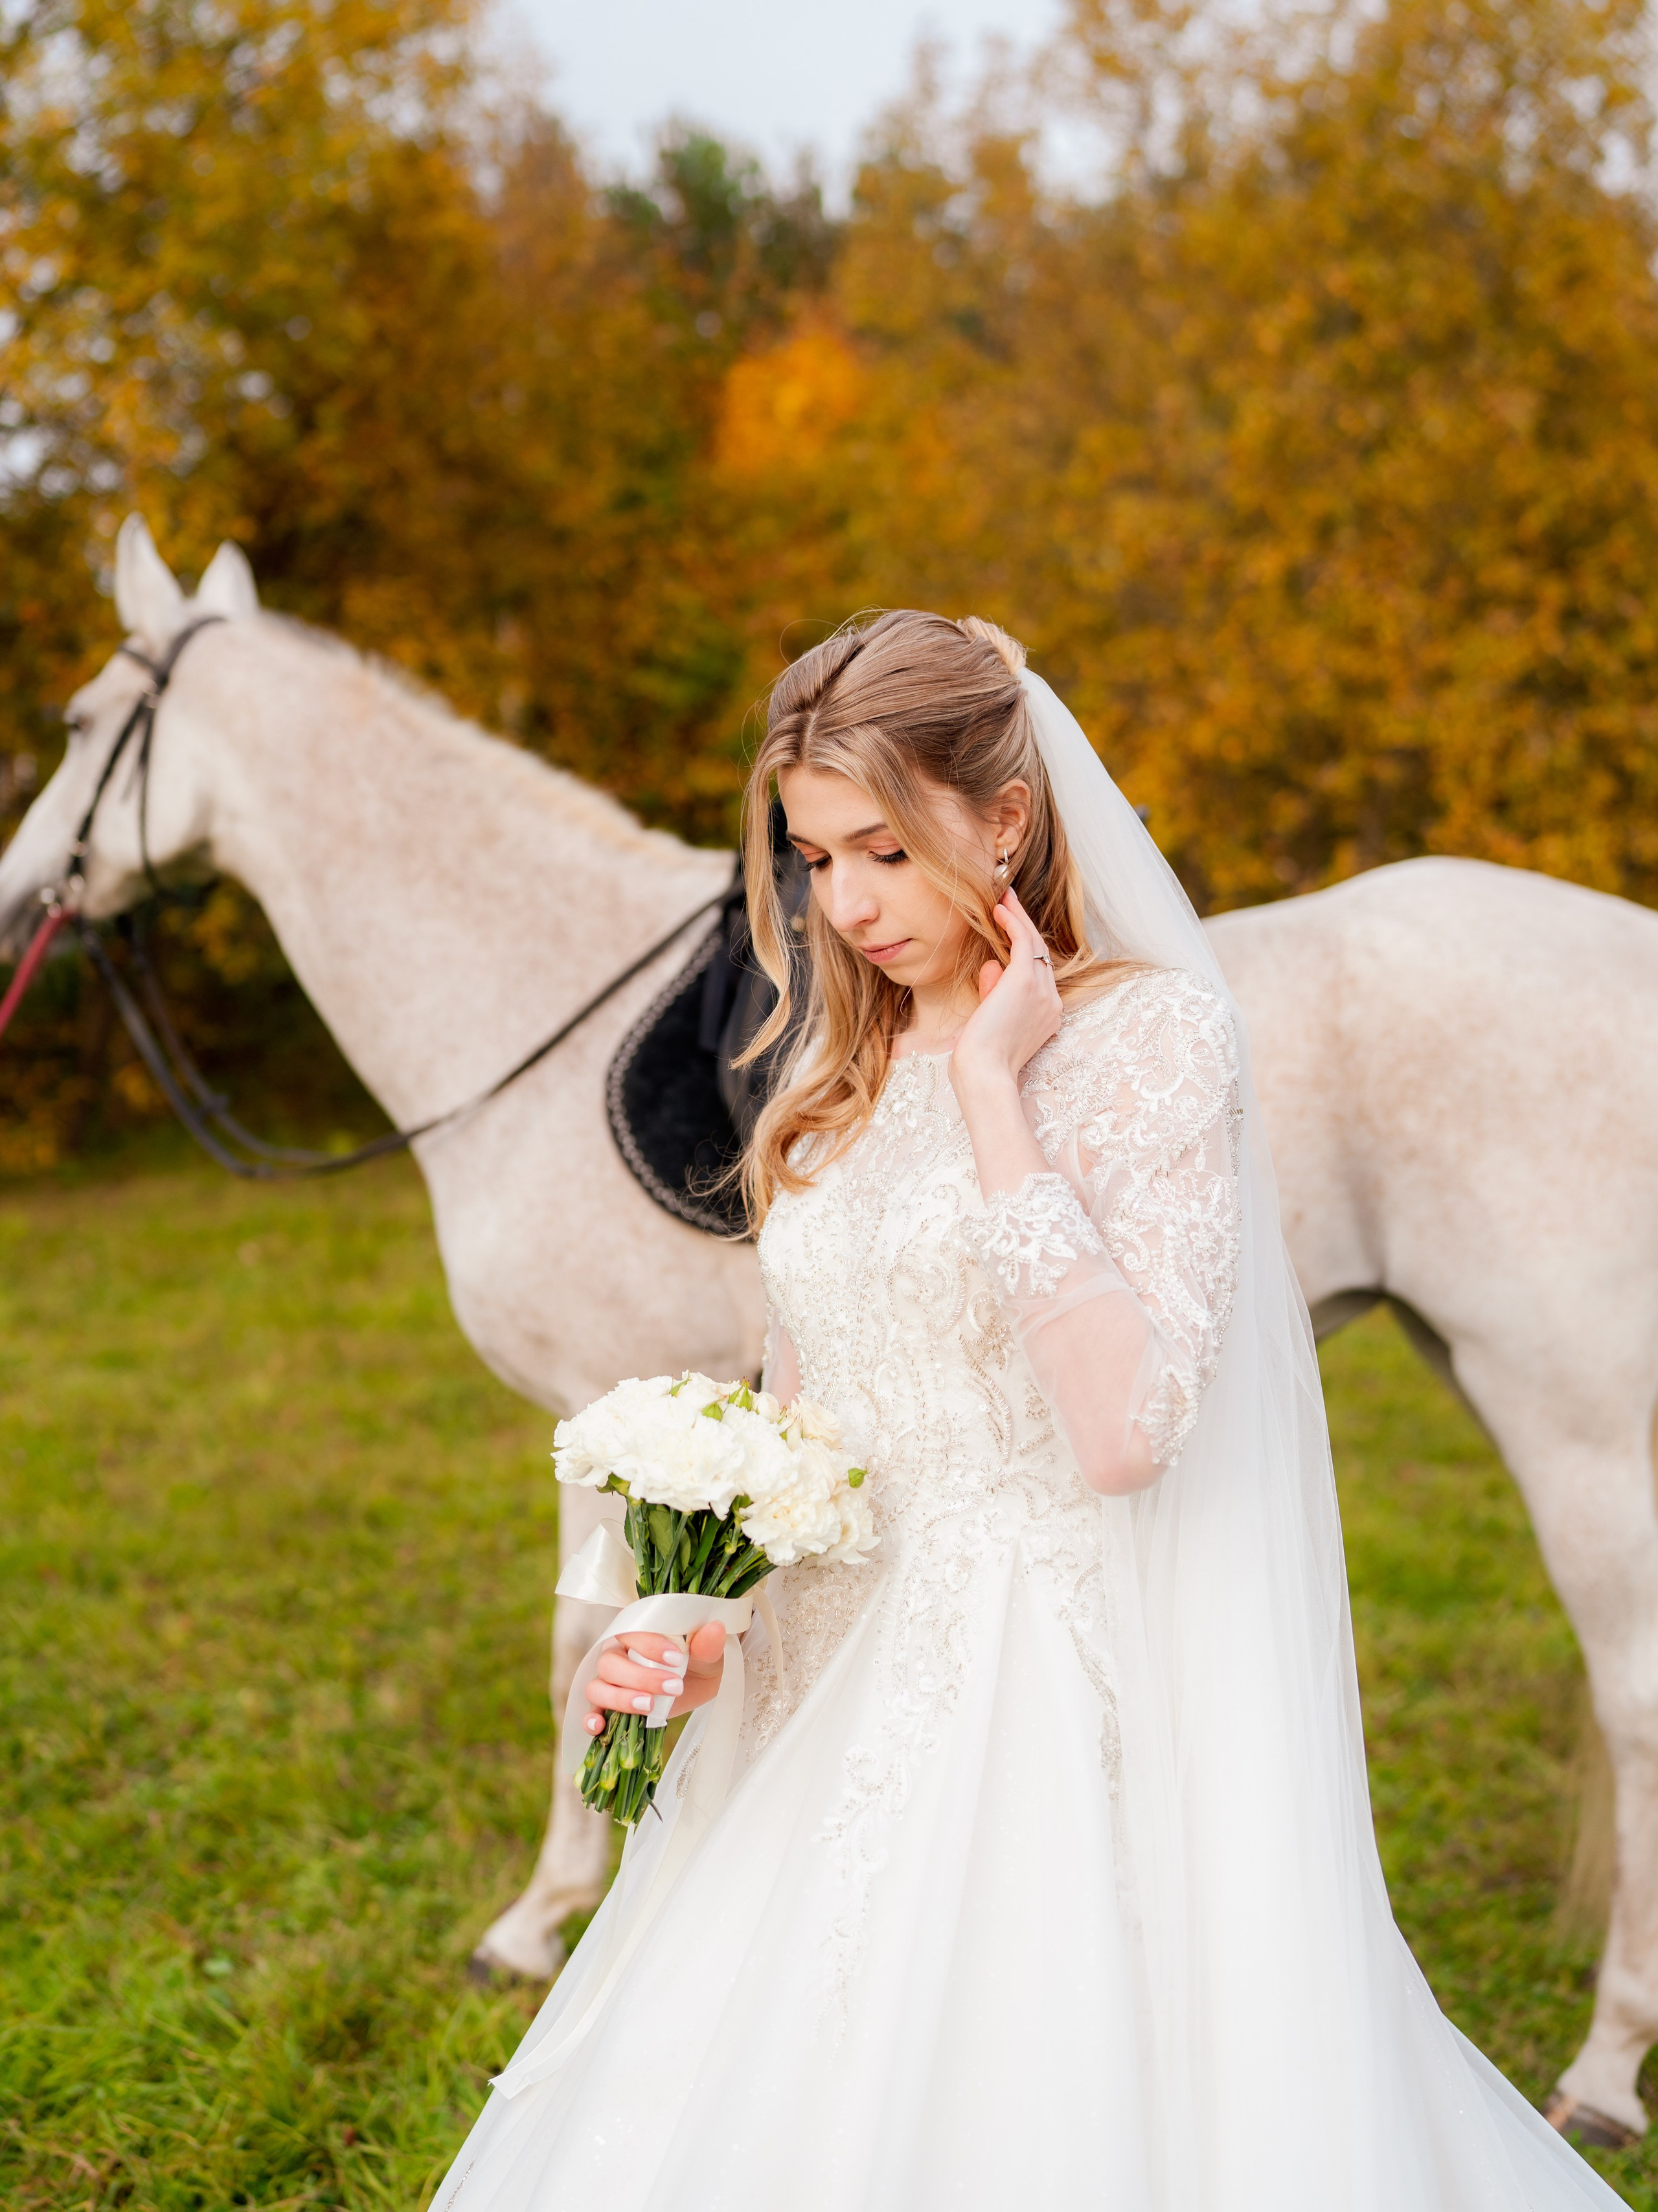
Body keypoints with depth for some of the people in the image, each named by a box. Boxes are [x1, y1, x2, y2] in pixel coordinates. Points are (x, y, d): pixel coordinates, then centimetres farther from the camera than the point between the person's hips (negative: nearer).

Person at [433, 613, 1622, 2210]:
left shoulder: (1146, 1032, -9)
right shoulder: (845, 1072, 11)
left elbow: (1126, 1427, -24)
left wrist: (991, 1087, -20)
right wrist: (686, 1631, -1)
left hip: (1046, 1714, -6)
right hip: (839, 1709, 6)